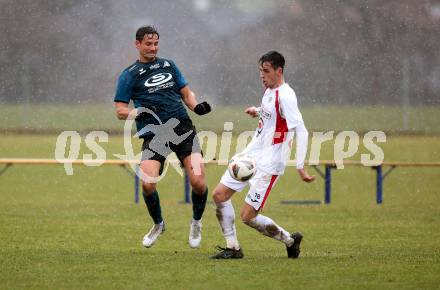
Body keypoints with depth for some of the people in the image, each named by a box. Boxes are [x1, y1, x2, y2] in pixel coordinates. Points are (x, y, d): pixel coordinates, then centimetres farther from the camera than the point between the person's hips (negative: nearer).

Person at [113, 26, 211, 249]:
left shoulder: (168, 65, 17)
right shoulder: (129, 75, 6)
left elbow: (186, 93, 23)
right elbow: (120, 111, 2)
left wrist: (196, 106, 2)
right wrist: (137, 112, -18)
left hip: (183, 128, 2)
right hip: (154, 134, -2)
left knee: (198, 182, -12)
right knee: (147, 183, -21)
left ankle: (196, 222, 17)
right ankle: (158, 224, 8)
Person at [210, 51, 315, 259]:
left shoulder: (285, 95, -19)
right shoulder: (269, 90, 9)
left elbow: (301, 131, -24)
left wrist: (300, 167, -29)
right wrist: (258, 111, 17)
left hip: (268, 164, -9)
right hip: (251, 155, 9)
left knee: (247, 216, -10)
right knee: (219, 195, 3)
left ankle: (290, 240, 11)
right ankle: (232, 248, 12)